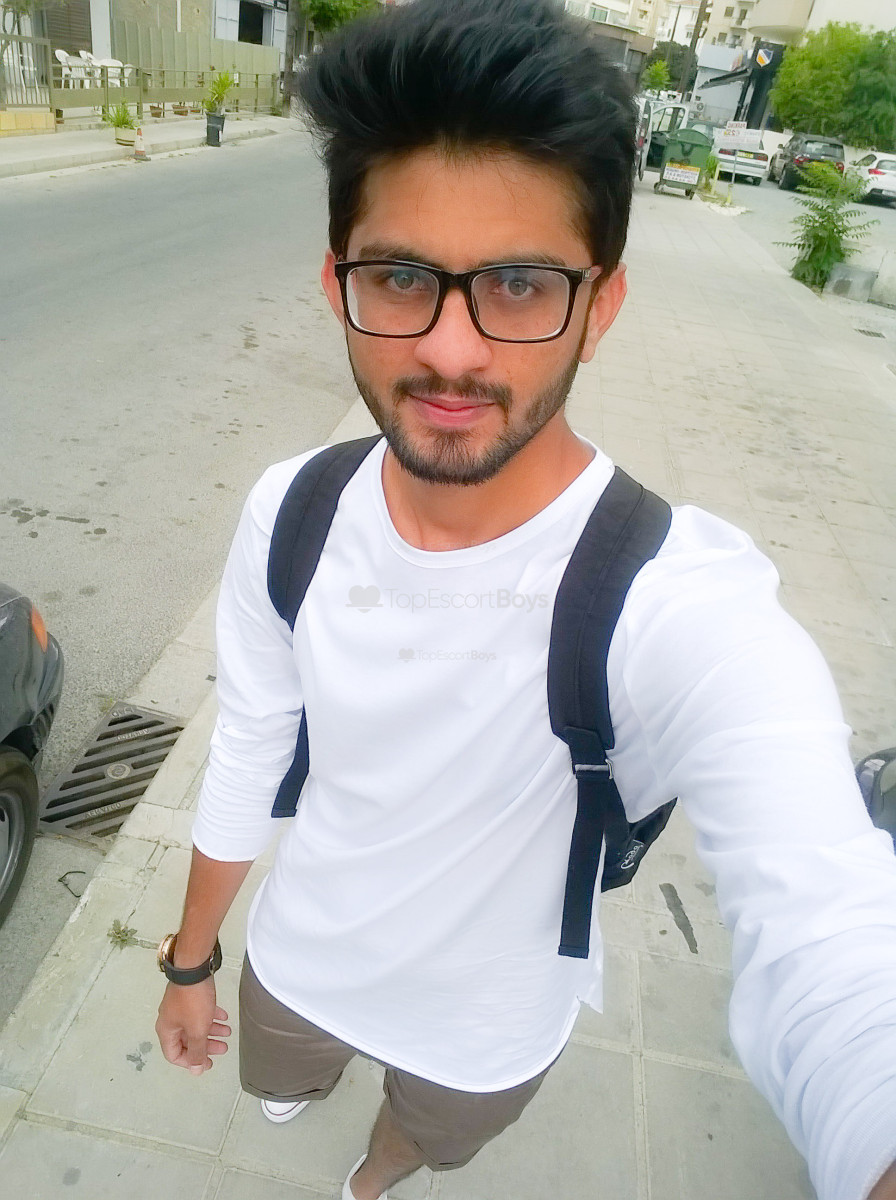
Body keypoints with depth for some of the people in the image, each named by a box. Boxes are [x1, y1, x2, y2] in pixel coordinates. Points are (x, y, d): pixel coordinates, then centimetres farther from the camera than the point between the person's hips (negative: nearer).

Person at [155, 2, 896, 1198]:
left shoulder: (689, 606, -38)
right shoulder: (290, 515, -22)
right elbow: (246, 759, -8)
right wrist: (190, 961, 4)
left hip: (488, 1027, -1)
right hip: (297, 963, 2)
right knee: (276, 1083, 35)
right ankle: (313, 1069, 73)